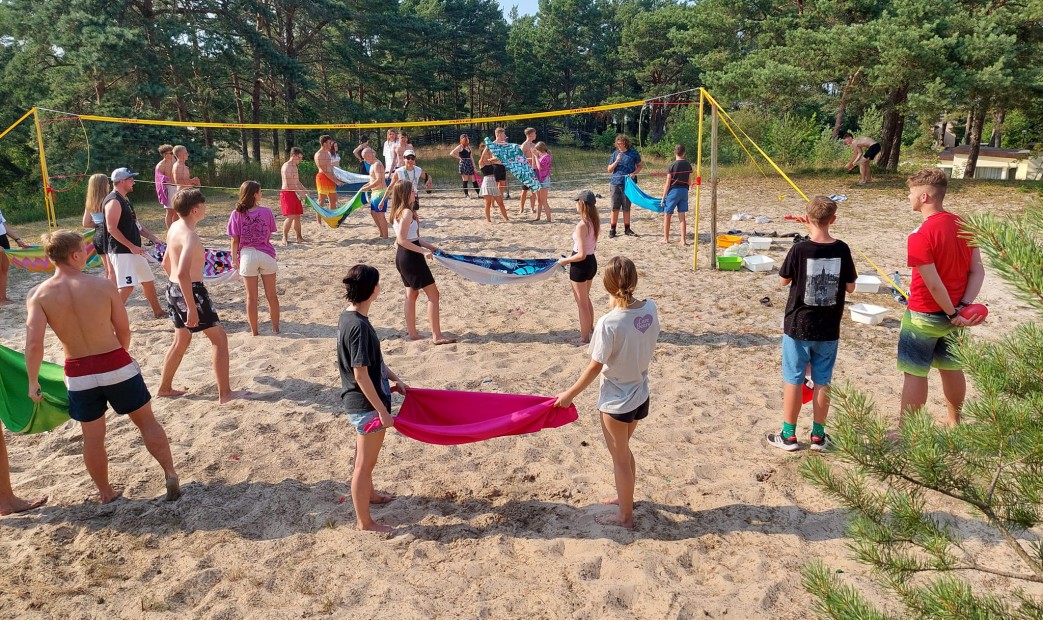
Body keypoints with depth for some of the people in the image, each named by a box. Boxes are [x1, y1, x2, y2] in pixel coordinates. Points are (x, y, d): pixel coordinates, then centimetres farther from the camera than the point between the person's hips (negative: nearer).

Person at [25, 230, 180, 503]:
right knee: (146, 421, 15)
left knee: (93, 437, 16)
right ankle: (171, 476, 16)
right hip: (116, 365, -1)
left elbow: (34, 344, -15)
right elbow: (124, 330, -2)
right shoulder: (102, 285, -10)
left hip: (78, 374, 2)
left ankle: (106, 493, 30)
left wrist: (33, 382, -3)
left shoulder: (39, 294, -8)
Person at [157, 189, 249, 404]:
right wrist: (192, 309, -30)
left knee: (182, 340, 23)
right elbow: (183, 273, -31)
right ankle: (225, 393, 2)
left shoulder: (175, 227, 8)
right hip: (191, 291, -10)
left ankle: (165, 388, 33)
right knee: (219, 337, 0)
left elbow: (166, 263, 20)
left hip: (174, 290, 10)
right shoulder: (189, 235, -22)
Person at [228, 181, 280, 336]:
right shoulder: (266, 211, -7)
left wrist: (234, 259, 6)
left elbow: (235, 240, -4)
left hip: (247, 255, 0)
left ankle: (254, 330, 15)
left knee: (251, 297, 9)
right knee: (271, 295, 12)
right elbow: (270, 235, 0)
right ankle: (275, 327, 19)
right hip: (266, 254, 0)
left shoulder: (237, 214, -6)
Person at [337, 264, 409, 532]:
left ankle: (368, 494, 50)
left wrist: (394, 378, 18)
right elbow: (360, 374, -26)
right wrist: (382, 410, -21)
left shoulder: (349, 317, 4)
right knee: (365, 463, 4)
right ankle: (364, 521, 18)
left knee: (365, 456, 28)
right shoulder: (359, 326, -26)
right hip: (366, 405, -10)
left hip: (359, 403, 10)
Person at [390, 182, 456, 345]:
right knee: (433, 294, -7)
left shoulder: (398, 212, 13)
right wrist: (423, 251, -23)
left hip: (402, 257, 10)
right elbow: (401, 240, -23)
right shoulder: (407, 212, -17)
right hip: (410, 257, -10)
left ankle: (412, 333, 23)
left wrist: (431, 247, 15)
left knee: (411, 294, 17)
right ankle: (437, 336, -8)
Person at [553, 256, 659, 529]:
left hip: (616, 401, -6)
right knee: (623, 451, 28)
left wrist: (570, 394, -6)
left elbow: (595, 367, -19)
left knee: (620, 459, 13)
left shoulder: (608, 323, -27)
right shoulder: (651, 308, -10)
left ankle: (625, 516, 30)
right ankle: (625, 497, 48)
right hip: (641, 396, 7)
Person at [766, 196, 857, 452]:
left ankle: (788, 435, 15)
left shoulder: (800, 250, -14)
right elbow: (850, 287, 2)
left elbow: (784, 280, -1)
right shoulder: (842, 250, -6)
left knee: (793, 379, 7)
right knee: (822, 381, 12)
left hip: (798, 326, -3)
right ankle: (818, 435, 21)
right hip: (829, 329, 3)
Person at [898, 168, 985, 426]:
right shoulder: (964, 226, 1)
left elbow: (933, 284, -22)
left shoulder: (920, 237, -23)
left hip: (924, 316, -7)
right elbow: (977, 271, 0)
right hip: (953, 314, 7)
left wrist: (952, 312, -11)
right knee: (951, 369, 20)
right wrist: (964, 307, -6)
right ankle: (954, 423, 35)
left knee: (915, 374, 3)